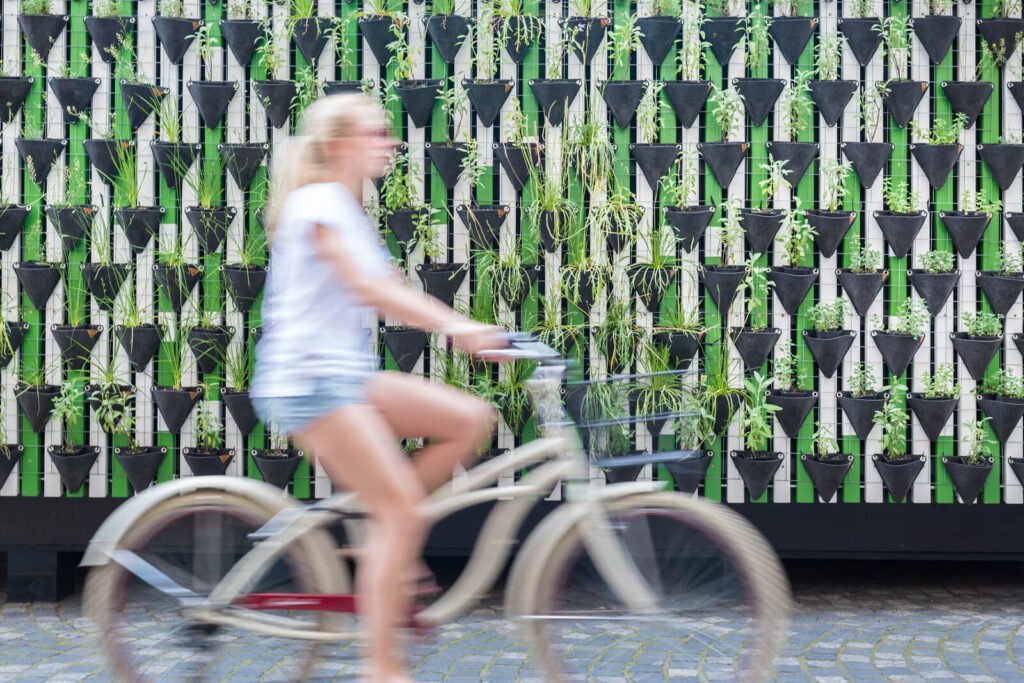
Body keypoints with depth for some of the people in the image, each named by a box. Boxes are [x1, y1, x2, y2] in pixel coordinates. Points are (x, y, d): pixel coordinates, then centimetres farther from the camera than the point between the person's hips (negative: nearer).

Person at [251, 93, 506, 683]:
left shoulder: (349, 210, 19)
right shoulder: (319, 203, -10)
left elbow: (392, 293, 16)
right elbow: (365, 287, -24)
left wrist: (468, 330, 6)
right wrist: (458, 326, -31)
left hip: (347, 372, 9)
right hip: (308, 378, -9)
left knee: (471, 419, -2)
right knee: (402, 506, -14)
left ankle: (386, 546, 3)